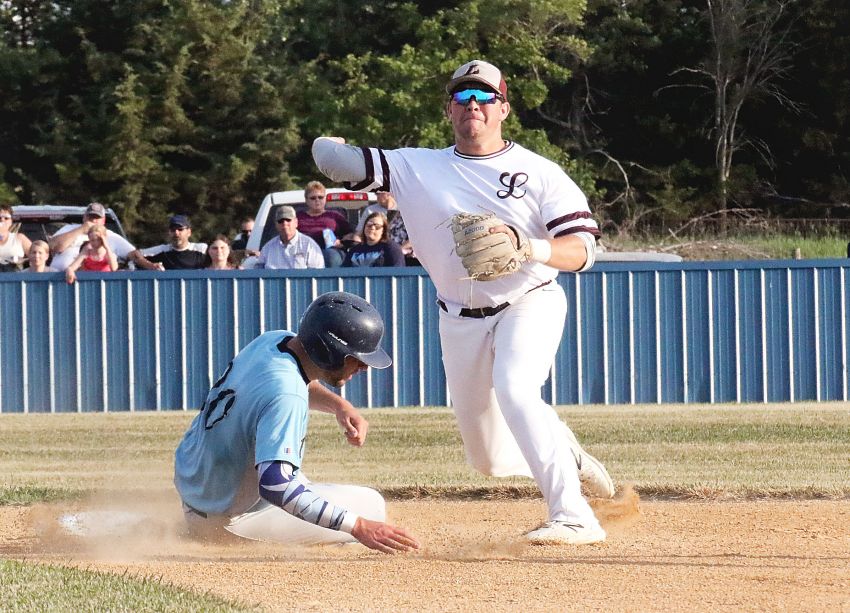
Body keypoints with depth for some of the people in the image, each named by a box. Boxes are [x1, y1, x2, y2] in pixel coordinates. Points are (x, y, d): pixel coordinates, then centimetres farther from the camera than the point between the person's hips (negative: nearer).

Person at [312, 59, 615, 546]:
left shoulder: (540, 173, -6)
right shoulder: (416, 167, 1)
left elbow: (583, 250, -15)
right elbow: (327, 152, -3)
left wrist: (529, 248, -32)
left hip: (530, 303, -4)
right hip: (462, 321, 4)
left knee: (513, 389, -34)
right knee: (490, 459, 8)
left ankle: (574, 518, -36)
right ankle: (566, 451, 41)